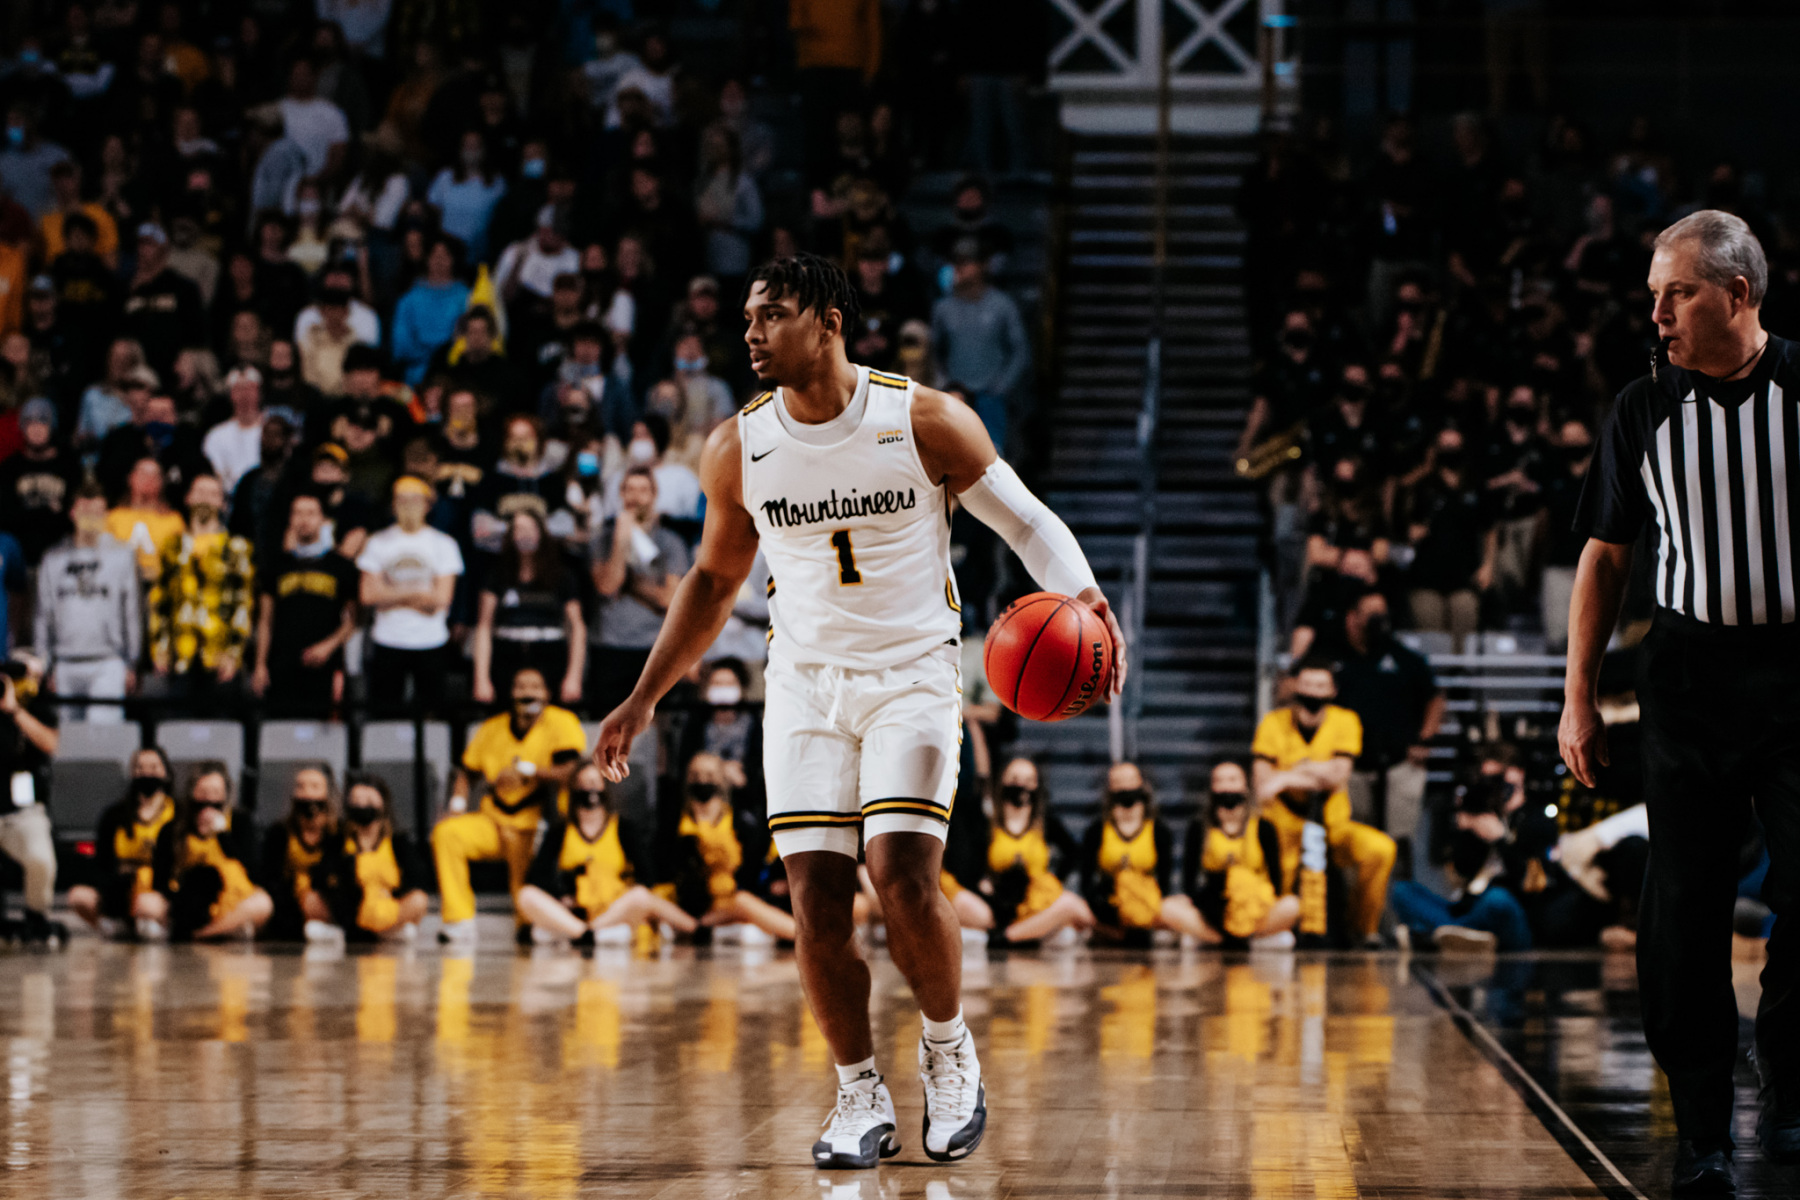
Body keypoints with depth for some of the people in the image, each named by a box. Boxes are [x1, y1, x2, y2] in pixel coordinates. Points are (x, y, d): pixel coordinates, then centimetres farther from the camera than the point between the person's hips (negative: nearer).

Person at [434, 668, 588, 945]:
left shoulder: (562, 723, -6)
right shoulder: (493, 728, 10)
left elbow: (570, 773, -18)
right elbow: (467, 773, 17)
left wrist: (527, 770, -22)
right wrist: (458, 803, -1)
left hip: (535, 829, -5)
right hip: (493, 823, 5)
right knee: (447, 832, -22)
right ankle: (459, 922, -22)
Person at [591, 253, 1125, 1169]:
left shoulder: (925, 422, -11)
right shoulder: (738, 451, -1)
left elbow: (1026, 520, -2)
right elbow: (714, 580, 14)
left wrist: (1084, 599, -21)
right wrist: (645, 699, 13)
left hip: (913, 673, -3)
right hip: (805, 682, 3)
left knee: (904, 881, -18)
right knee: (816, 905, -6)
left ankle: (948, 1047, 9)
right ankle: (861, 1101, 9)